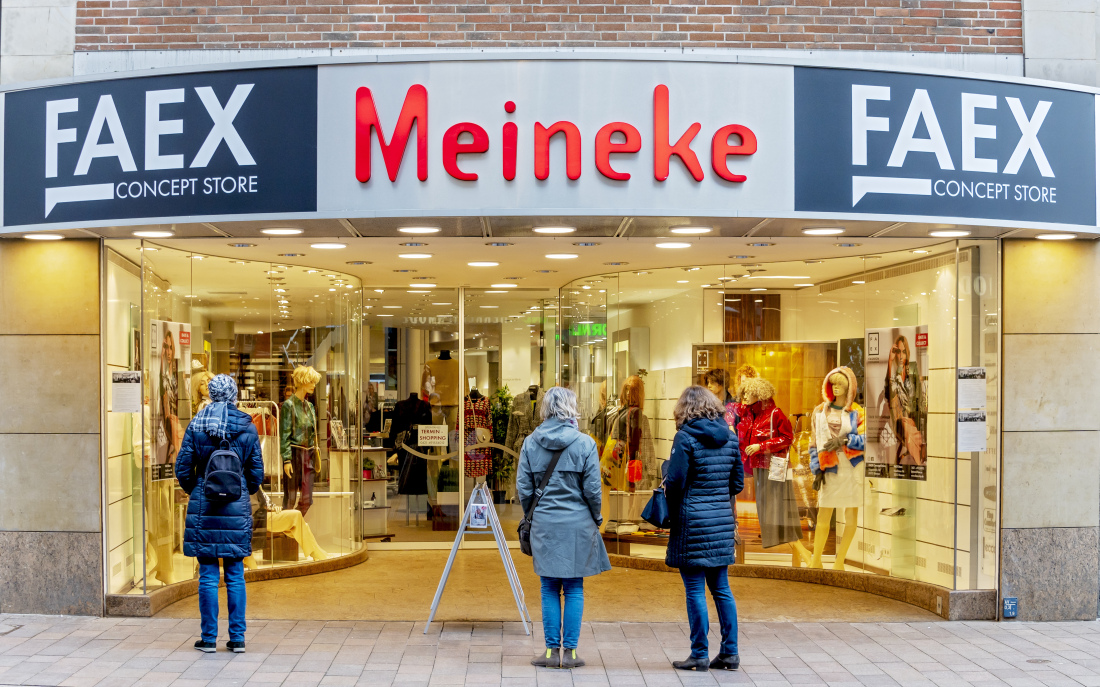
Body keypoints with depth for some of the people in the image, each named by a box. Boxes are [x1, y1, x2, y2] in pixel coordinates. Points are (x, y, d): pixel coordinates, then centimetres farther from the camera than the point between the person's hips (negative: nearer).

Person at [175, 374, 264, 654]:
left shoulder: (196, 426, -3)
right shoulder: (247, 428, -1)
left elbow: (183, 469, -1)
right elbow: (257, 473, 3)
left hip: (204, 507, -1)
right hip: (237, 509, 1)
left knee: (208, 575, 4)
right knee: (235, 575, 7)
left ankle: (209, 638, 7)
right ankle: (237, 638, 9)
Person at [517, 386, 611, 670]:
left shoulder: (530, 443, 0)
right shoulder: (584, 443, -7)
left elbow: (523, 487, 2)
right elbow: (592, 489, -6)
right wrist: (596, 518, 10)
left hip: (544, 525, 2)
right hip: (578, 524, -2)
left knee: (549, 589, 9)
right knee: (574, 589, 6)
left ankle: (552, 650, 11)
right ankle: (570, 651, 7)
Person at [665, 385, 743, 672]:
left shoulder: (686, 437, -11)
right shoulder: (729, 437, 8)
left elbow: (675, 482, -12)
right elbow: (738, 482, 12)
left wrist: (669, 511, 4)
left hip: (692, 522, -6)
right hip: (722, 521, 6)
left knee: (695, 590, 1)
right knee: (721, 589, 12)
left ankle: (699, 655, 5)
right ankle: (730, 653, 14)